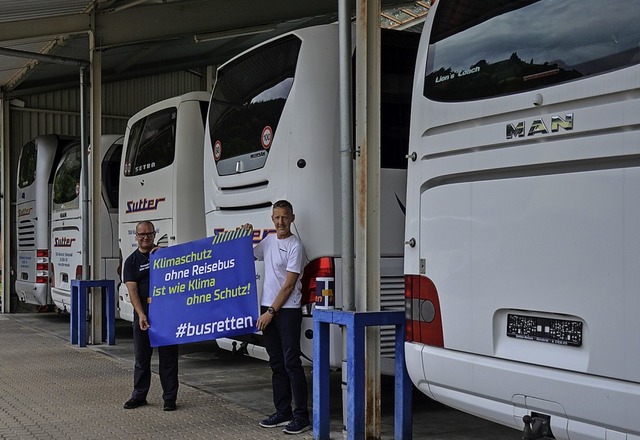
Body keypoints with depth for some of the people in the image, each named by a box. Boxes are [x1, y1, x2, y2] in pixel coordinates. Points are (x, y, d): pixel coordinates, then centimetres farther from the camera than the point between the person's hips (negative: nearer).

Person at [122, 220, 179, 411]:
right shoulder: (132, 261, 5)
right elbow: (132, 291, -5)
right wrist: (141, 315, -20)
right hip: (143, 315, 0)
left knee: (168, 357, 2)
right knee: (141, 358, 9)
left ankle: (169, 398, 9)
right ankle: (139, 395, 20)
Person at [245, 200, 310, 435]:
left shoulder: (295, 246, -10)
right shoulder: (269, 241, 12)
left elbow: (289, 285, -12)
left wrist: (271, 312, -12)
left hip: (288, 310, -7)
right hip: (267, 309, 7)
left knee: (291, 362, -8)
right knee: (276, 363, 11)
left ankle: (301, 416, -3)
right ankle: (283, 411, 19)